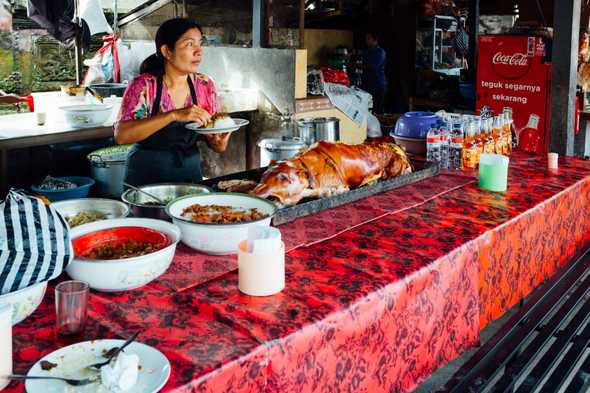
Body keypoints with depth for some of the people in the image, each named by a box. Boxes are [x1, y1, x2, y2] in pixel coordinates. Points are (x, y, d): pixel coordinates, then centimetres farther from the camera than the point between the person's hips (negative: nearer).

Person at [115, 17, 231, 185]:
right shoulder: (144, 86, -11)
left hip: (190, 173, 3)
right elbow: (121, 135, -23)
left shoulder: (205, 85, 0)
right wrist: (174, 115, -30)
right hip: (147, 177, -3)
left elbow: (213, 138, 7)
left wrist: (220, 143, -17)